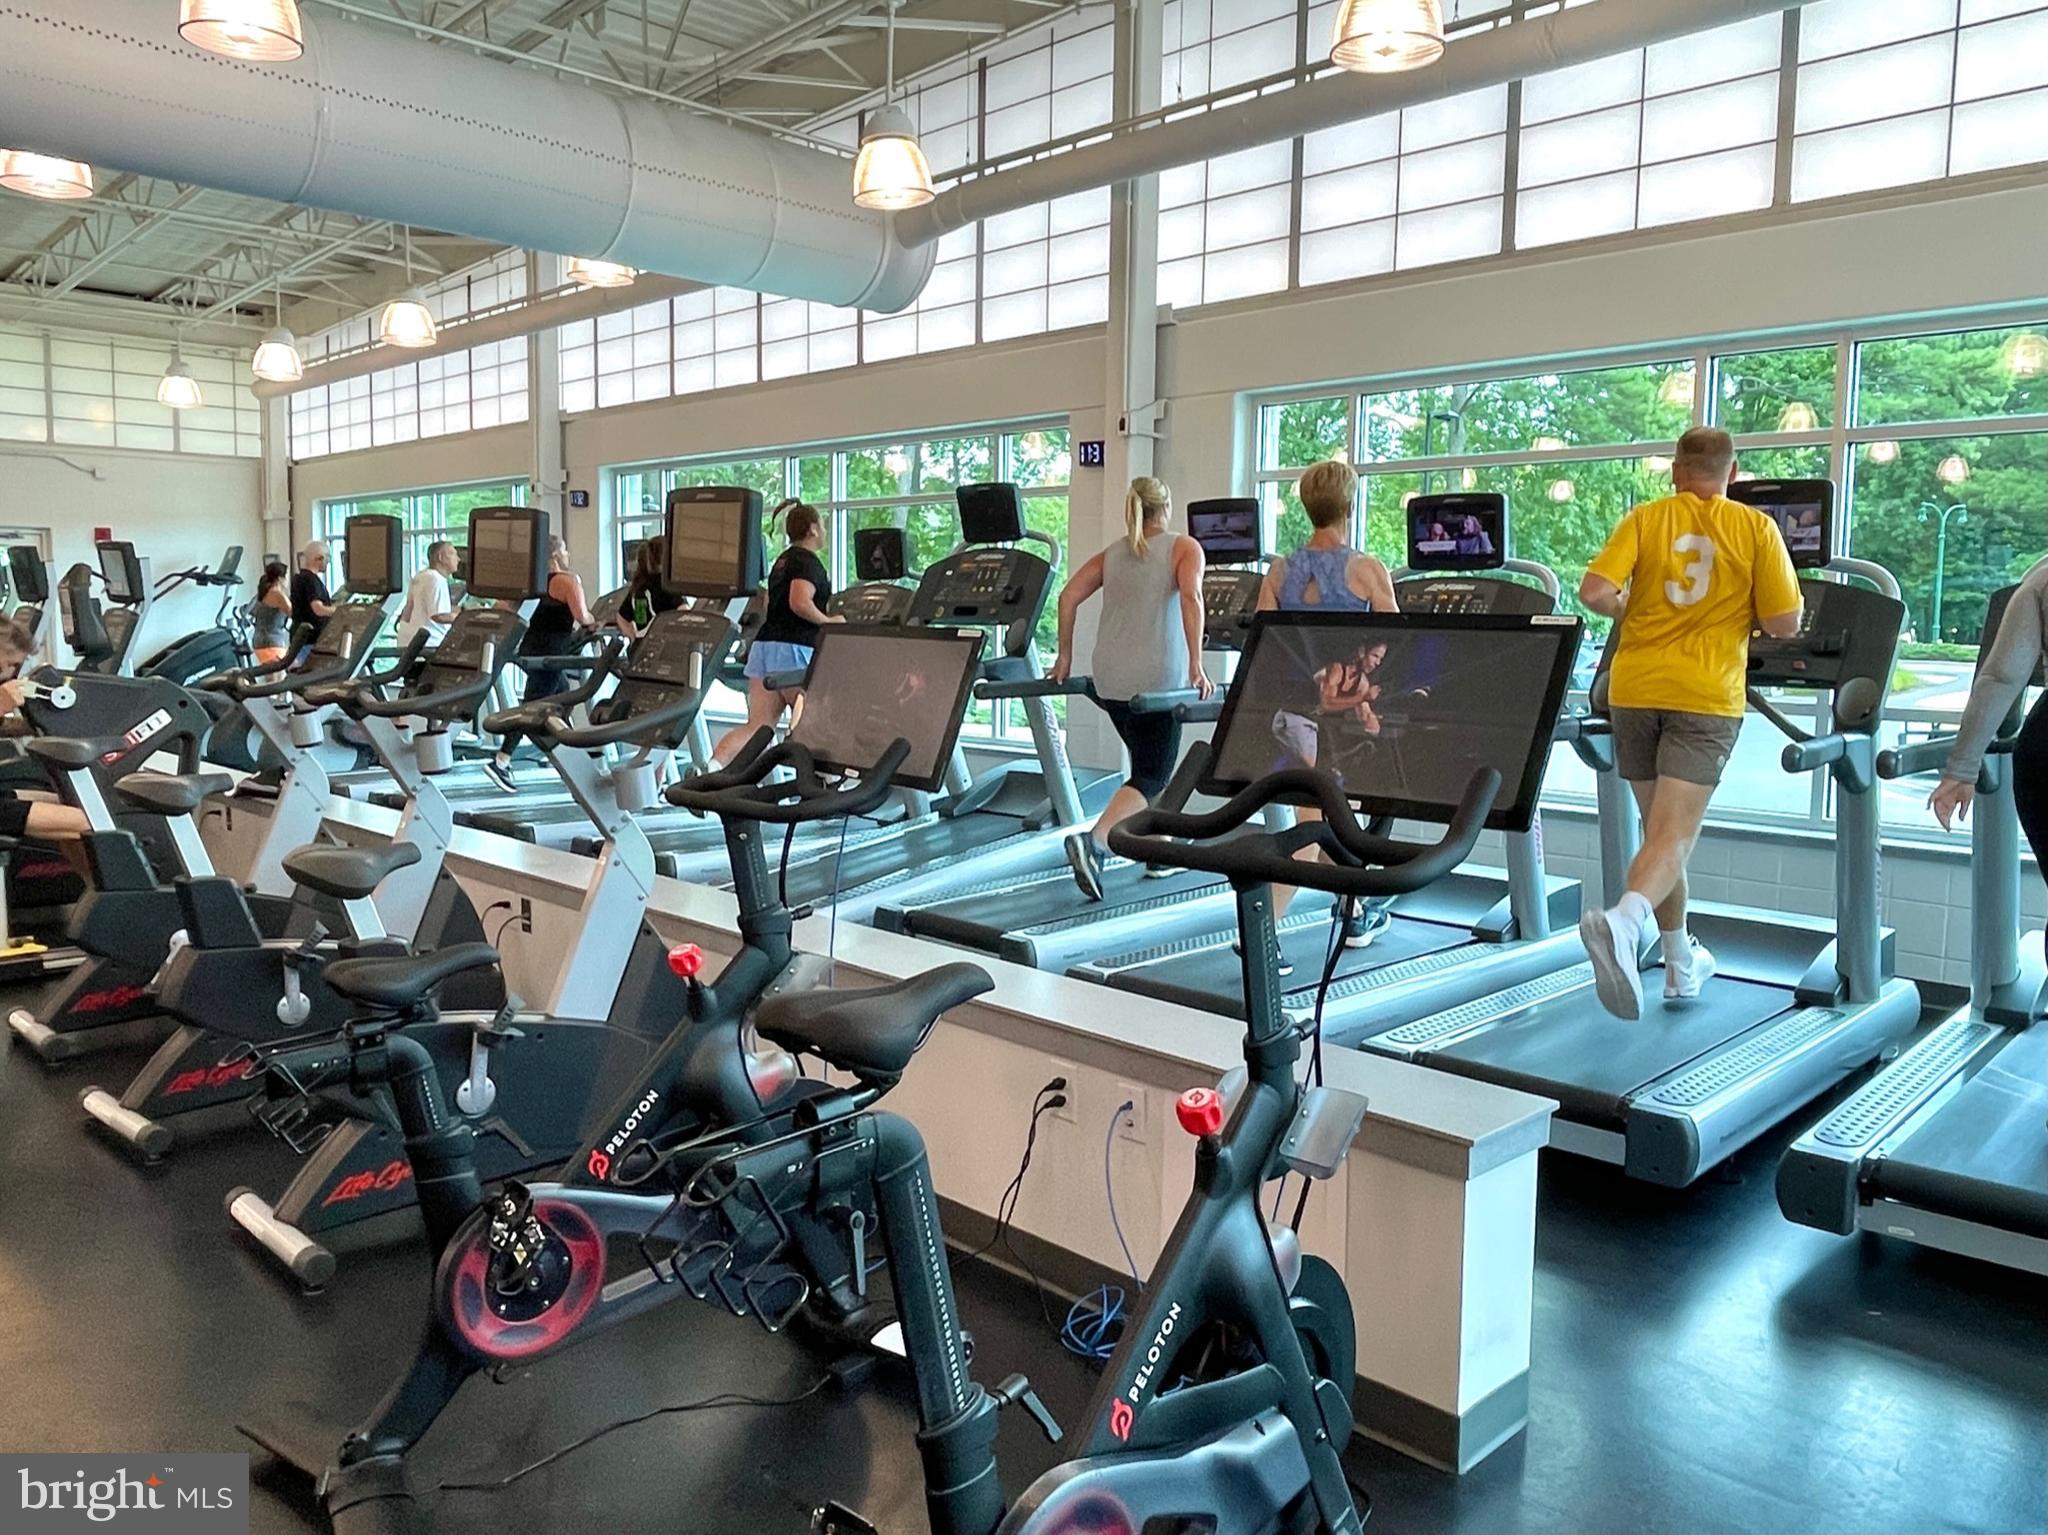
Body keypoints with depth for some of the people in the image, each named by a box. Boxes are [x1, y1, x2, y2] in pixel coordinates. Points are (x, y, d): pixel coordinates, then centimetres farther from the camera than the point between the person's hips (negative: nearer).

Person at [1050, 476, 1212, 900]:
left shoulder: (1112, 553, 15)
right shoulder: (1184, 547, 2)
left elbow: (1068, 596, 4)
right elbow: (1190, 597, -17)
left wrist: (1065, 655, 10)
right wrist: (1195, 666, -20)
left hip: (1110, 677, 6)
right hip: (1158, 678, -5)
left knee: (1150, 763, 24)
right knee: (1151, 778, -2)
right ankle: (1093, 839, -24)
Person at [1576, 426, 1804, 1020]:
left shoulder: (1644, 519, 3)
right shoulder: (1755, 528, 1)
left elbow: (1594, 592, -10)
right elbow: (1784, 625, -2)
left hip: (1635, 689, 3)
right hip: (1706, 695, -2)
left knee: (1659, 828, 15)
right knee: (1673, 838, -7)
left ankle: (1682, 966, 27)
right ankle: (1624, 922, -36)